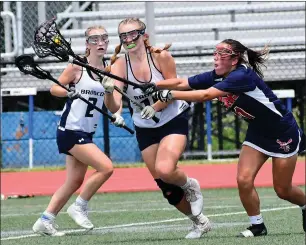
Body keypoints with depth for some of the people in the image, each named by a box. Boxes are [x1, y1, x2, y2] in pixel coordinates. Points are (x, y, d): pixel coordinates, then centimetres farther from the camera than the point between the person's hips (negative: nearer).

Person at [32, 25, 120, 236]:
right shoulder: (77, 67, -10)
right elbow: (54, 88, -4)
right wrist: (69, 92, -23)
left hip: (86, 134, 7)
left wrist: (109, 91, -15)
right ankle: (80, 207, 0)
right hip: (70, 131, -7)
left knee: (75, 181, 9)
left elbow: (112, 109, 5)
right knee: (106, 167, -17)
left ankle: (45, 221, 16)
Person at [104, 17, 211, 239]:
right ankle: (199, 221, 27)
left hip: (174, 120, -3)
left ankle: (190, 186, 7)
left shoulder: (161, 56, -17)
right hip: (145, 128, 3)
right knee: (164, 184, 6)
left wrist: (154, 108, -30)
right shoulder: (119, 66, -14)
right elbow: (114, 104, -26)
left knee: (164, 169, -27)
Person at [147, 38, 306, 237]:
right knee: (244, 180, -9)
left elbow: (205, 95, -39)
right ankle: (257, 226, 8)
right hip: (257, 133, 7)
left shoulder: (242, 76, -32)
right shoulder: (215, 77, -8)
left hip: (284, 133, -7)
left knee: (283, 190, 4)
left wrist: (169, 95, -39)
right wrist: (152, 86, -27)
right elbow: (181, 83, -12)